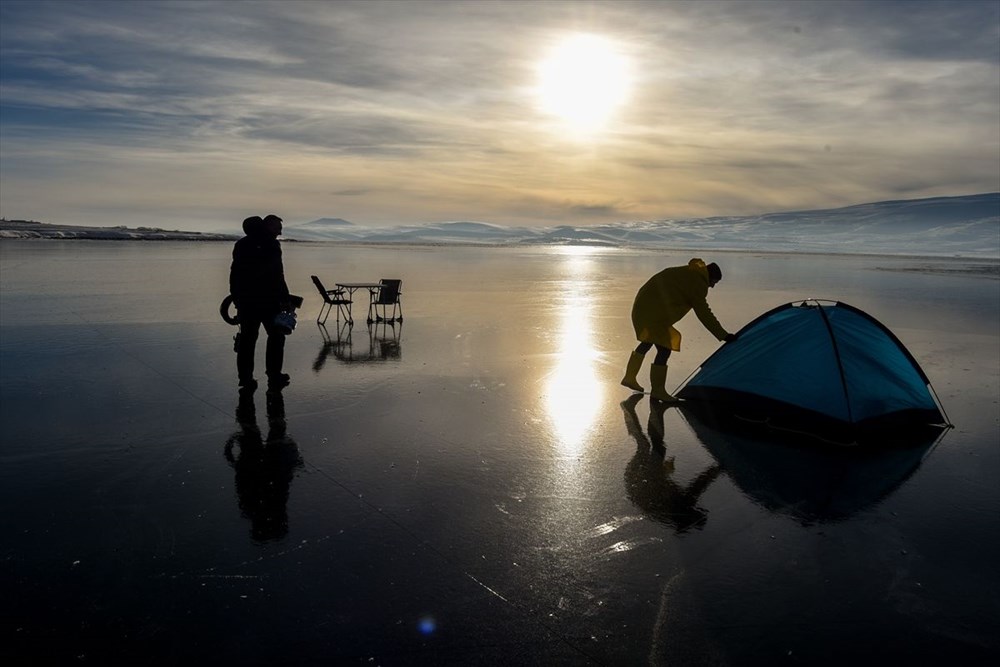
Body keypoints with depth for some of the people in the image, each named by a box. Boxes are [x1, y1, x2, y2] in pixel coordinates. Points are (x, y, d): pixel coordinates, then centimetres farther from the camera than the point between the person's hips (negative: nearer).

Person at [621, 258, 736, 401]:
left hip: (642, 305, 10)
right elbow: (704, 314, -13)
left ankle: (629, 378, 35)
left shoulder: (687, 273, 16)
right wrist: (724, 336, -9)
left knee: (647, 342, 25)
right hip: (652, 312, -10)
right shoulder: (697, 282, -12)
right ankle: (657, 390, 0)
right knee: (664, 349, -6)